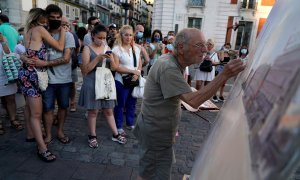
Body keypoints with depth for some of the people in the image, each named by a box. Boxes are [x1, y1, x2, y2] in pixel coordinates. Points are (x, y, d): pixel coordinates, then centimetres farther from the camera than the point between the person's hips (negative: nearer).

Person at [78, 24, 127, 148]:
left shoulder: (107, 48, 8)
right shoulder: (88, 49, -4)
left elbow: (113, 68, 6)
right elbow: (85, 69, -12)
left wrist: (111, 60, -15)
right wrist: (98, 58, -22)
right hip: (92, 83, -4)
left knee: (108, 110, 12)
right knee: (93, 111, 6)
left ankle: (115, 134, 22)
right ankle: (92, 136, 22)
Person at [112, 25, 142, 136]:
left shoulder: (136, 48, 8)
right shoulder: (117, 49, -8)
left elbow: (140, 64, 9)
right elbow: (116, 67, -15)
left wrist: (137, 74, -11)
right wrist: (132, 71, -18)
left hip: (135, 80, 5)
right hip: (121, 81, -5)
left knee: (132, 104, 15)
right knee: (120, 104, 6)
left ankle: (130, 124, 32)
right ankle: (119, 127, 21)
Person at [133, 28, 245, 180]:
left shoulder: (171, 61, 4)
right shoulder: (168, 68, -27)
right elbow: (194, 101, -33)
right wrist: (224, 76, -35)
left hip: (157, 128, 10)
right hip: (156, 132, -9)